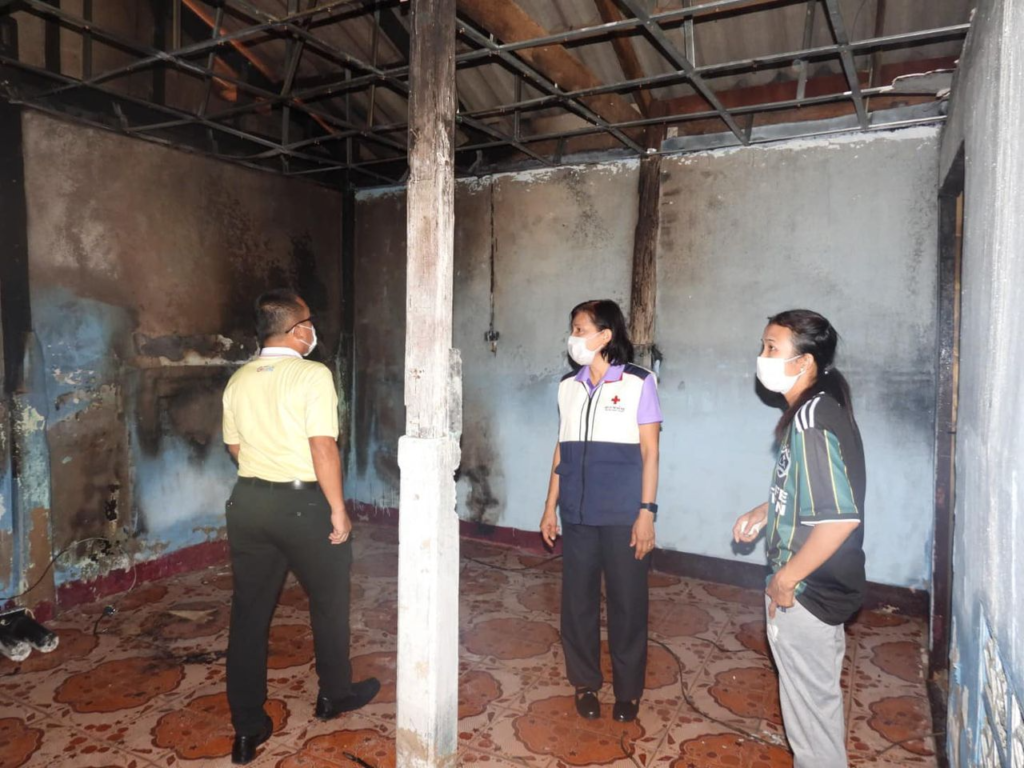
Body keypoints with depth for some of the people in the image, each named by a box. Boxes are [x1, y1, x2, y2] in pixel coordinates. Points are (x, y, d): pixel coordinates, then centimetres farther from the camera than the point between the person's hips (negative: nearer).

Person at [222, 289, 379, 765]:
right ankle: (334, 694, 35)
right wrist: (338, 510, -13)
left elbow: (235, 447, 13)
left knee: (248, 612, 12)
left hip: (249, 501, 6)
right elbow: (323, 448, -20)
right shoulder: (312, 375, -14)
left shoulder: (239, 381, 6)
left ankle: (246, 729, 22)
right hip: (302, 503, -6)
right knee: (329, 600, 16)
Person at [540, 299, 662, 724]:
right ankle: (585, 682, 28)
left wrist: (646, 512, -10)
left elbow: (650, 452, -5)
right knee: (578, 597, 10)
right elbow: (563, 449, 11)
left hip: (623, 514, -4)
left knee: (627, 601, 6)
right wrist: (551, 506, 11)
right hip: (578, 513, 4)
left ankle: (628, 689, 25)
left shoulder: (638, 383, -6)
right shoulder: (568, 386, 7)